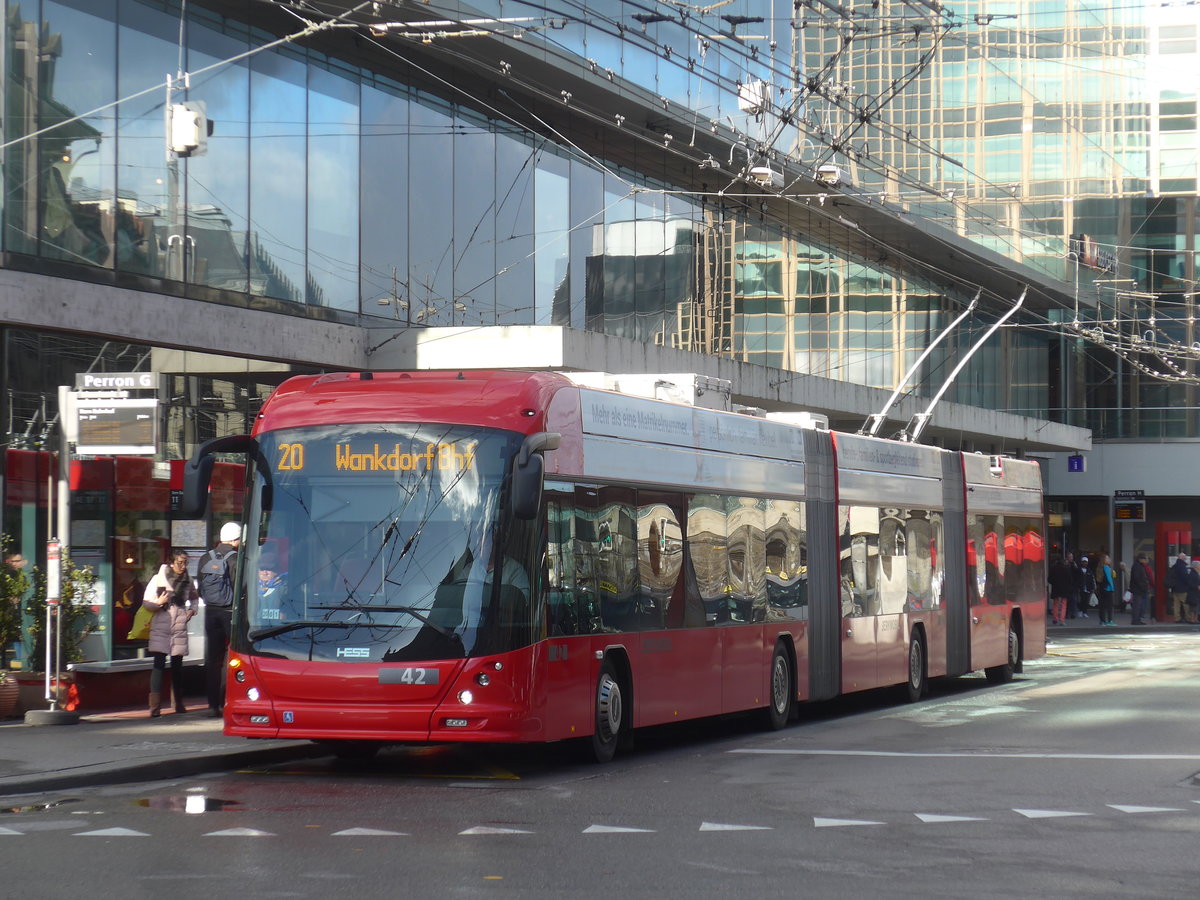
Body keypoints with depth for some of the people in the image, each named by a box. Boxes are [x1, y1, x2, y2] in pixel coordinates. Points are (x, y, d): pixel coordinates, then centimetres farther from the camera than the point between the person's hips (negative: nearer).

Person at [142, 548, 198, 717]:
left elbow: (194, 598, 26)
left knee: (177, 665, 9)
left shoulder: (187, 580, 8)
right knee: (159, 664, -12)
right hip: (160, 627, -3)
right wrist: (158, 603, -18)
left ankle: (179, 704, 22)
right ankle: (155, 707, -16)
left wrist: (192, 609, 7)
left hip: (179, 628, 3)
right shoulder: (158, 579, -3)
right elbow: (146, 602, 1)